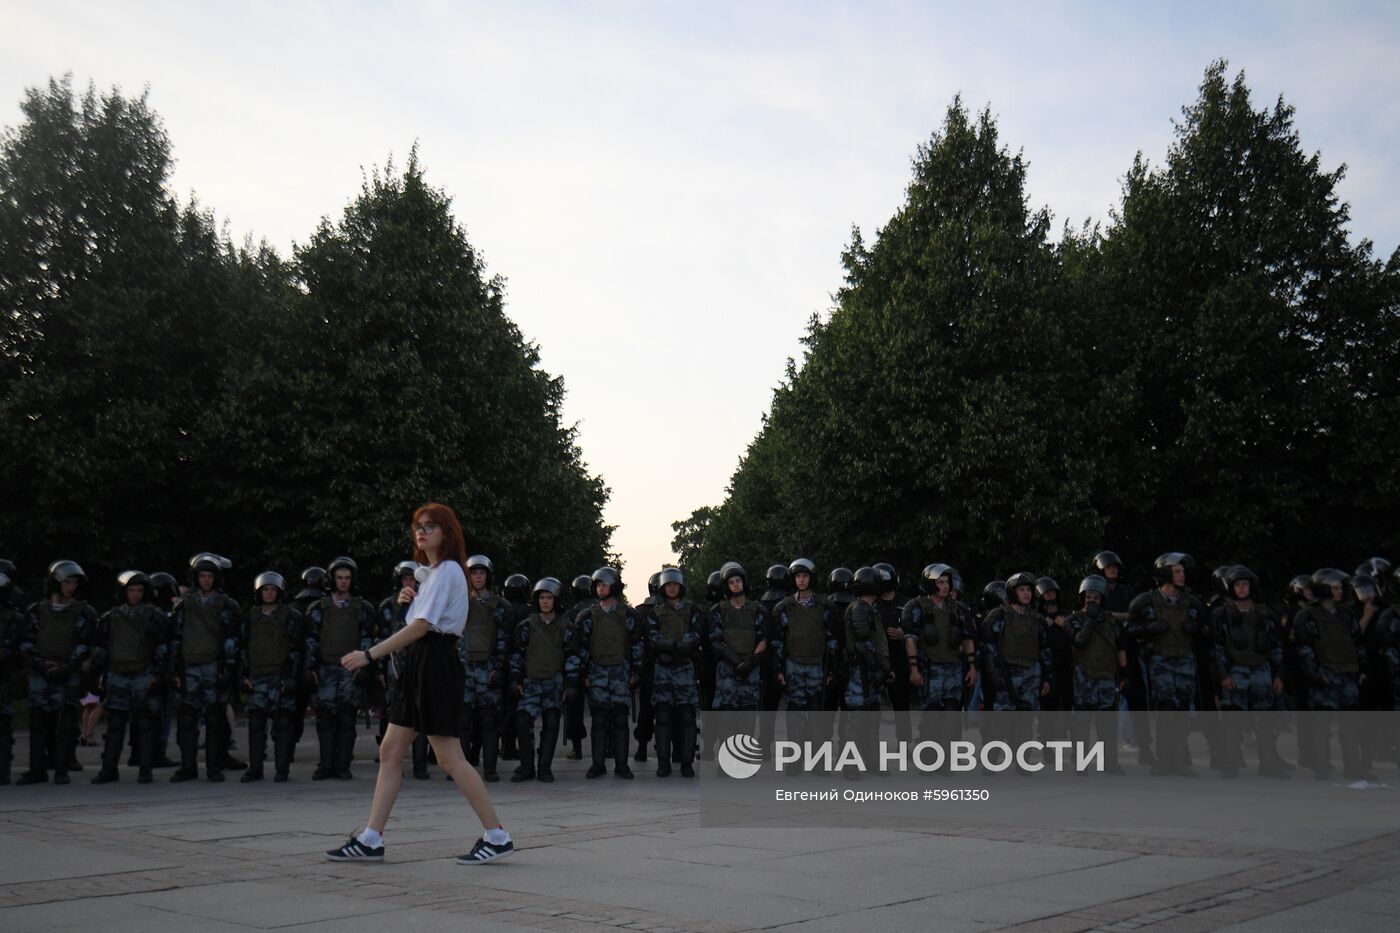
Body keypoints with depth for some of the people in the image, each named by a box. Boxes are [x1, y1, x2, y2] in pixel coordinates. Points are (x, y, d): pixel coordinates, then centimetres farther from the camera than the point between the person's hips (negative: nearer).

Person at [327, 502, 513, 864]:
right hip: (419, 664, 10)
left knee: (450, 758, -8)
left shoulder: (448, 570, -12)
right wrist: (409, 600, 5)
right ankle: (370, 840, 10)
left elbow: (421, 627, -20)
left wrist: (369, 654, -21)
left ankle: (496, 836, -1)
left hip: (436, 664, -10)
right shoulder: (433, 572, 19)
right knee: (390, 752, 7)